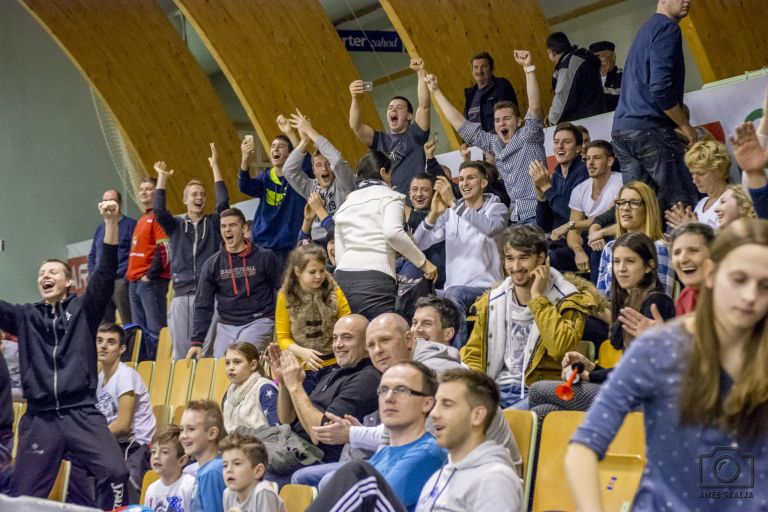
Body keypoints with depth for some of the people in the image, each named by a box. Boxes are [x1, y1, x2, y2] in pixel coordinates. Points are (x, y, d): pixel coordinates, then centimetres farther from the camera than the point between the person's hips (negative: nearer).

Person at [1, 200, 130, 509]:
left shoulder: (83, 309, 9)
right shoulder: (26, 316, 15)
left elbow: (106, 274, -3)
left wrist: (111, 224, -16)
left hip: (81, 413, -2)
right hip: (39, 418, 2)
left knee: (115, 472, -21)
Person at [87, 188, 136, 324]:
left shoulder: (130, 225, 0)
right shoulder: (100, 227, 20)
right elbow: (92, 255, 25)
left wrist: (127, 278, -13)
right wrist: (92, 276, 10)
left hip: (121, 282, -6)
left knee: (128, 323, -9)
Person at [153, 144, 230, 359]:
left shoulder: (213, 223, 12)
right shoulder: (176, 226, 15)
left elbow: (223, 202, -3)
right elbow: (158, 210, -2)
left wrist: (215, 167, -4)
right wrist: (162, 178, -1)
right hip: (182, 293, 1)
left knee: (205, 346, -8)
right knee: (180, 348, 0)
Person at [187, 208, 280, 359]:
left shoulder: (265, 257, -2)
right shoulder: (212, 264, 5)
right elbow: (203, 305, 5)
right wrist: (197, 341, -2)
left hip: (258, 322, -4)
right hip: (226, 326, 4)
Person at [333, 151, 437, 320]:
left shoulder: (345, 204, 24)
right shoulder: (389, 197, 6)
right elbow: (393, 232, -14)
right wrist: (423, 262, -7)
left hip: (342, 277, 6)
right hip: (374, 281, -6)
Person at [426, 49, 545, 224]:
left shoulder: (528, 136, 1)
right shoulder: (495, 144, 15)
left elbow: (534, 106, -16)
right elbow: (461, 124, 20)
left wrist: (528, 67, -23)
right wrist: (436, 91, 22)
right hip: (514, 218, 6)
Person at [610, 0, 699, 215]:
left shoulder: (647, 29, 22)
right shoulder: (667, 28, -7)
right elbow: (660, 88, -18)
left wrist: (675, 127, 19)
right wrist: (685, 127, -7)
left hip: (621, 129, 9)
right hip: (649, 129, -9)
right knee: (684, 206, -7)